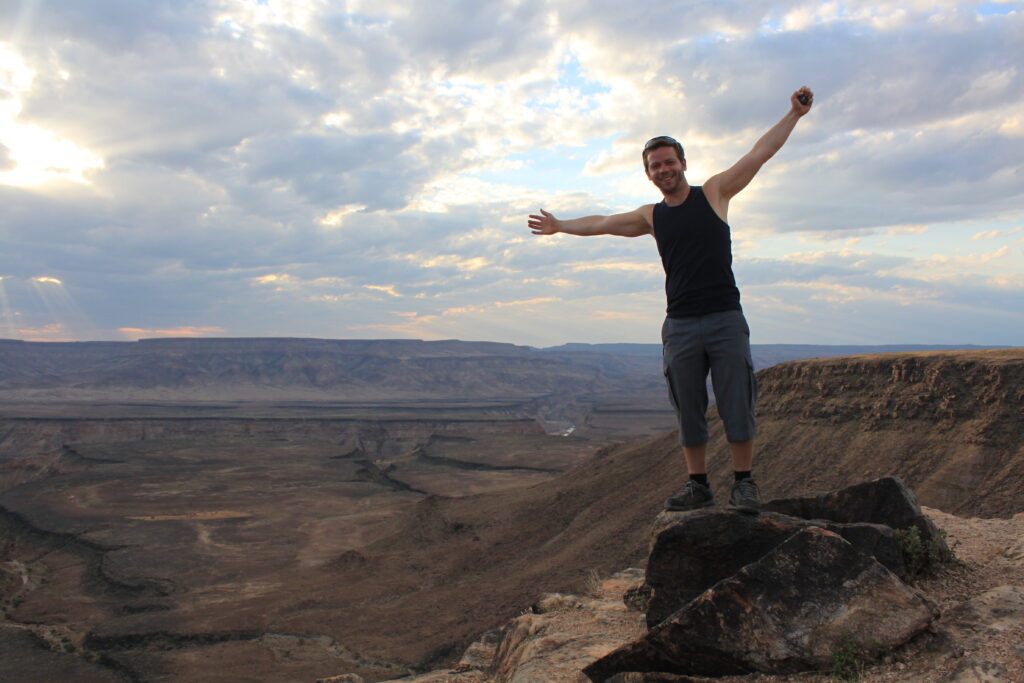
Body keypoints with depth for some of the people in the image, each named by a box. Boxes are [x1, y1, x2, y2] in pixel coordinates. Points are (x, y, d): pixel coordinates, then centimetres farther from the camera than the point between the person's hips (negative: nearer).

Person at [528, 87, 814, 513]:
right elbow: (603, 223, 26)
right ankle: (698, 485, 13)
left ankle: (743, 483, 8)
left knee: (737, 405, -2)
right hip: (680, 326, 3)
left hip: (725, 320, -3)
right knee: (688, 410, 5)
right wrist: (561, 226, 34)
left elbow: (760, 153, 4)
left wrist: (794, 114, 0)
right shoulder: (652, 217, 14)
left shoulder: (714, 193, 6)